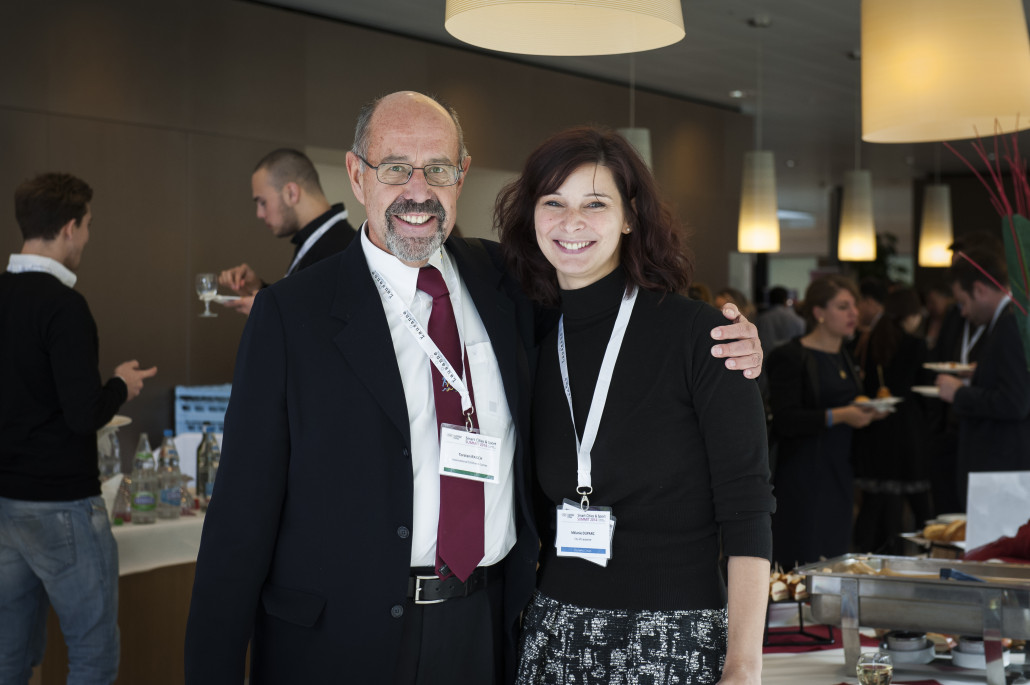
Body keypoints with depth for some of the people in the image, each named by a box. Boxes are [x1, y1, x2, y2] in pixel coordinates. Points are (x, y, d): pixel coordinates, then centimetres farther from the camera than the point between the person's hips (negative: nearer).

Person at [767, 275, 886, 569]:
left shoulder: (845, 357, 16)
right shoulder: (789, 357, -9)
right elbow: (785, 420, -18)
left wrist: (868, 412, 5)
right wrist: (838, 416, -25)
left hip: (839, 474, 8)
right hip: (804, 476, -8)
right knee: (804, 562, -8)